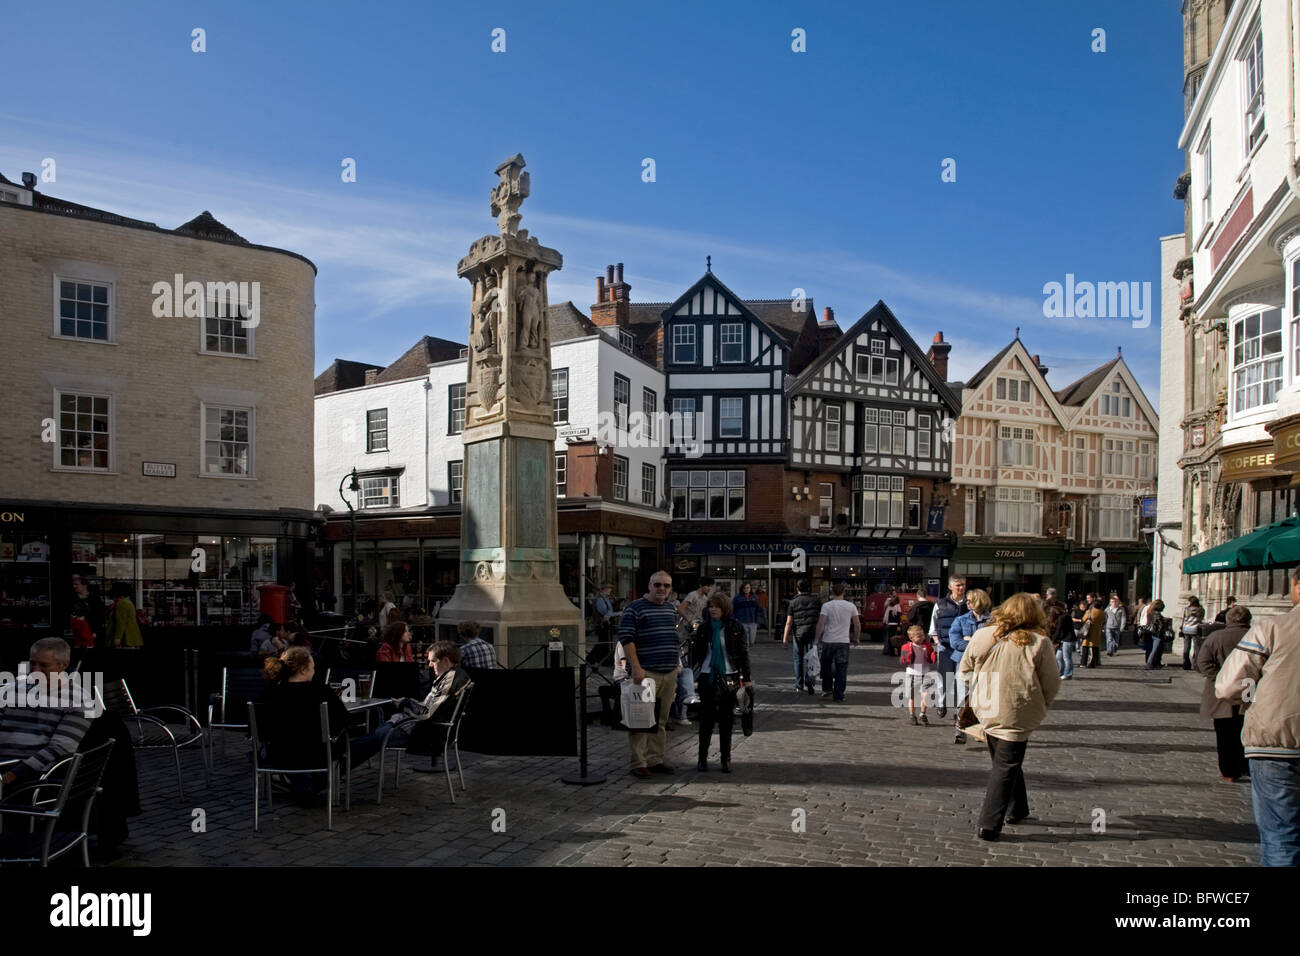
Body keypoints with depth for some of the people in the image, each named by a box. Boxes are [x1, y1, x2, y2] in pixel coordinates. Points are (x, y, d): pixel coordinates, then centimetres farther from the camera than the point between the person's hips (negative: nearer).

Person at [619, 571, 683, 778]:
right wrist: (636, 668, -19)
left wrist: (677, 667, 20)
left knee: (661, 721, 11)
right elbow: (626, 639, -12)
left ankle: (655, 760, 19)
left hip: (669, 674, 7)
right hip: (646, 674, -7)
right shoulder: (635, 609, -6)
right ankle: (638, 764, 1)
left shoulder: (672, 610, 17)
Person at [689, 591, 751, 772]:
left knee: (726, 720, 5)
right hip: (707, 677, 1)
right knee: (706, 719, 1)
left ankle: (726, 759, 14)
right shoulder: (703, 628, 5)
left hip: (728, 678, -1)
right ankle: (702, 757, 10)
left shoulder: (735, 628, -1)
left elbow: (744, 653, 1)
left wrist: (746, 678, -2)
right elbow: (696, 653, 9)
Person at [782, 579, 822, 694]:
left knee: (798, 659, 11)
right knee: (809, 658, 3)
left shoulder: (793, 602, 1)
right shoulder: (816, 600, 4)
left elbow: (789, 622, -4)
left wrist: (785, 637, -2)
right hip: (812, 632, 0)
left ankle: (799, 685, 14)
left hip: (798, 633, 0)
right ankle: (809, 680, -18)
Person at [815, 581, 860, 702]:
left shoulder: (826, 606, -4)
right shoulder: (850, 606, 2)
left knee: (826, 666, 19)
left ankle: (827, 689, 22)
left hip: (828, 641, 0)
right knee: (841, 669, 3)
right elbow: (857, 625, 6)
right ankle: (838, 695, 1)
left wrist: (817, 639, -5)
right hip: (843, 642, 1)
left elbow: (821, 624, -12)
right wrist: (856, 638, 21)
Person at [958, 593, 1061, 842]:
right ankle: (989, 825, 3)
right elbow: (1051, 684, -6)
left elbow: (965, 670, 8)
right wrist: (1041, 707, 12)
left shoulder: (982, 636, -3)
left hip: (986, 711, 4)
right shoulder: (1039, 643, -12)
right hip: (1016, 716, -4)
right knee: (1006, 768, 5)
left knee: (1003, 763, 23)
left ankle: (1016, 811, 37)